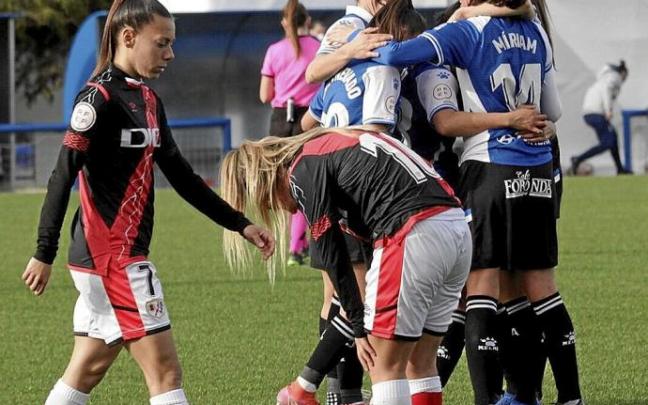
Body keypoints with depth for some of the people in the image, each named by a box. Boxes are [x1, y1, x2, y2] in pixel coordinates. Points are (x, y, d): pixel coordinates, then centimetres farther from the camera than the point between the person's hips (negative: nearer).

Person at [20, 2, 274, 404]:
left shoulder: (148, 100, 14)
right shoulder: (100, 97, -14)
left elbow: (181, 176, 20)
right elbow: (63, 175, -18)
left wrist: (240, 224, 18)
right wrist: (44, 253, -21)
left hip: (121, 256, 9)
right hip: (111, 256, -9)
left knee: (88, 370, 11)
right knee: (165, 370, -7)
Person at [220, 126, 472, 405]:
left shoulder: (301, 171, 2)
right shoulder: (338, 143, 28)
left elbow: (332, 256, 0)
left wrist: (359, 329, 5)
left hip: (415, 233, -8)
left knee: (384, 367, -2)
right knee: (416, 364, 15)